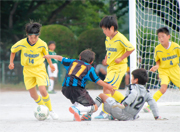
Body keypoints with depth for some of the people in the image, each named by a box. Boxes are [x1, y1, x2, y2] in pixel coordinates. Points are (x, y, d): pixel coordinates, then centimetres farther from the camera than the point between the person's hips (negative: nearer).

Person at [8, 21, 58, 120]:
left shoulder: (42, 44, -16)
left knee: (42, 90, -18)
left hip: (39, 68, -2)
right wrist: (11, 62, -2)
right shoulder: (21, 44, -15)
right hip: (28, 70, 2)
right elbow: (13, 51, 5)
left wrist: (50, 64, 12)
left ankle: (50, 110, 2)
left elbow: (46, 53, 6)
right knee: (33, 95, 0)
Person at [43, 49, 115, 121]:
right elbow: (97, 81, 3)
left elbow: (60, 58, 36)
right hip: (76, 88, -6)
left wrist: (50, 56, 52)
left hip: (65, 89, 6)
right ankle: (76, 109, -34)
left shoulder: (73, 62, 25)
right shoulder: (90, 68, 11)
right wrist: (107, 86, 15)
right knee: (94, 107, -8)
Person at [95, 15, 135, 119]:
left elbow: (131, 48, -16)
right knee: (112, 91, 13)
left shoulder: (120, 38, -15)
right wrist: (106, 58, 8)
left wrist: (121, 58, -16)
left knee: (107, 87, -16)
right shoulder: (108, 38, 11)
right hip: (111, 67, 9)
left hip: (119, 67, -9)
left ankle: (105, 112, -15)